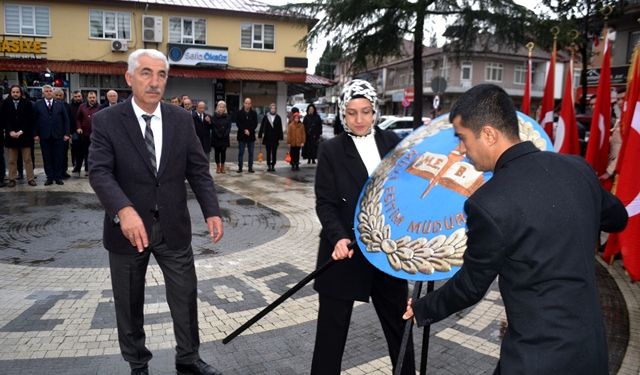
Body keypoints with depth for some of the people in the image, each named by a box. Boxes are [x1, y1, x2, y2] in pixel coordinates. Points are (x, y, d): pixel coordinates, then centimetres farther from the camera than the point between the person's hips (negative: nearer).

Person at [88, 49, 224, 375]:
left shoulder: (182, 119, 0)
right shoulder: (106, 121, -8)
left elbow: (198, 170, 1)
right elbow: (100, 172, -18)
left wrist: (211, 211, -12)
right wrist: (124, 210, -36)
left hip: (173, 226, 2)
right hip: (127, 227, -1)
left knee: (186, 296, 12)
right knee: (129, 303, 15)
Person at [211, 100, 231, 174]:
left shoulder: (227, 116, 6)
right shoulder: (214, 116, -1)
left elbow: (229, 127, 1)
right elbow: (213, 127, -6)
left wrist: (225, 134, -12)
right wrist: (219, 135, -14)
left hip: (225, 138, 2)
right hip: (216, 138, -1)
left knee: (223, 152, 3)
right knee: (217, 152, 3)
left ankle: (222, 166, 11)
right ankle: (218, 166, 10)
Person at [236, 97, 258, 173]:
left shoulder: (254, 113, 4)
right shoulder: (239, 113, 2)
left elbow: (255, 124, 0)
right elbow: (238, 123, -3)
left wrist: (249, 130, -13)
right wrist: (244, 130, -13)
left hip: (251, 135, 1)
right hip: (241, 135, -1)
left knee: (251, 153, 4)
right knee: (241, 152, 2)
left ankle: (250, 167, 11)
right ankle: (240, 167, 7)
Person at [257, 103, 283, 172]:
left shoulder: (278, 117, 2)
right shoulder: (265, 117, 0)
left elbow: (280, 128, 2)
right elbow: (262, 126, 2)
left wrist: (280, 137, -1)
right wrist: (260, 135, -2)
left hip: (275, 138, 0)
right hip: (267, 138, 0)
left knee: (274, 153, 4)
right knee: (268, 152, 6)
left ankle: (273, 165, 11)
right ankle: (269, 165, 13)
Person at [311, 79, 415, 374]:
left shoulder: (391, 141, 4)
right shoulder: (330, 150, -5)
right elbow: (325, 203, -9)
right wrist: (339, 237, -25)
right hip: (345, 253, -3)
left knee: (399, 322, 19)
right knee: (332, 328, 9)